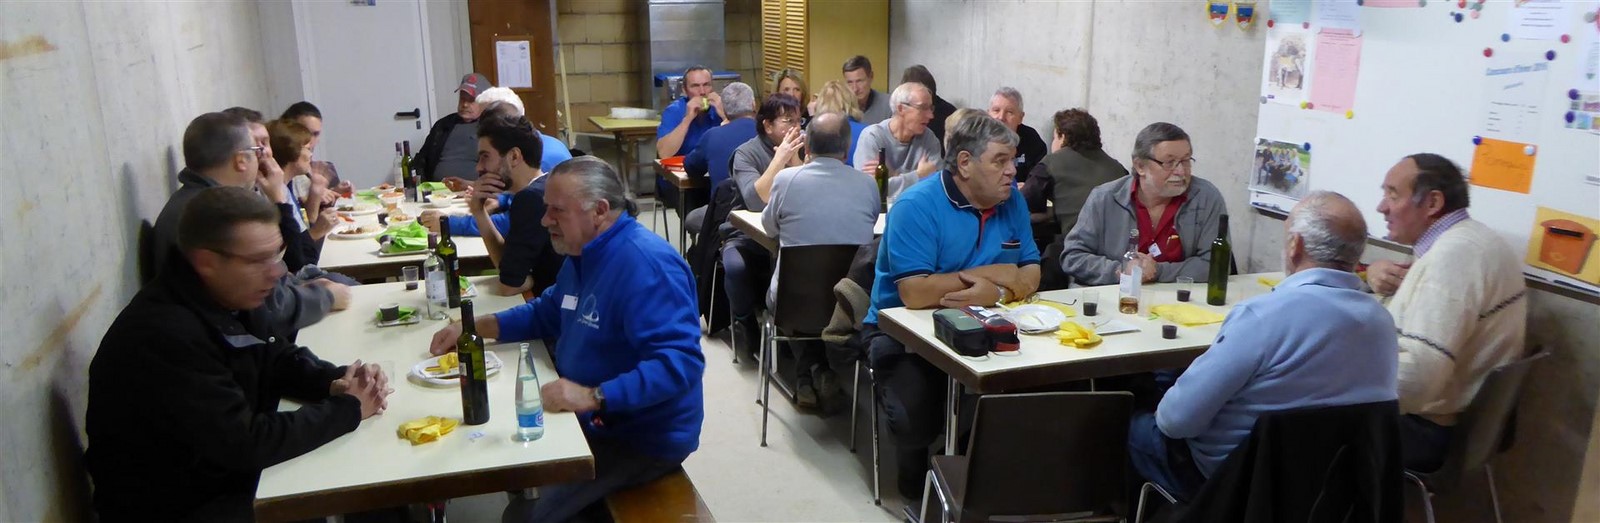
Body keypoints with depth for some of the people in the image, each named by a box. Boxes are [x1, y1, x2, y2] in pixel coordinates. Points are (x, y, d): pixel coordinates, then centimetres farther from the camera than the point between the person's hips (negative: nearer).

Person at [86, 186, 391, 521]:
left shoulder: (232, 295, -2)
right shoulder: (164, 336, -30)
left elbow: (281, 359, 12)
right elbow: (243, 444, -30)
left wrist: (335, 382, -10)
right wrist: (349, 408, -20)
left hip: (232, 475, 8)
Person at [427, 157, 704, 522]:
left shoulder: (646, 264, -26)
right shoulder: (584, 253, 8)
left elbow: (680, 363, -34)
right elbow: (547, 313, 22)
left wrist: (593, 397, -38)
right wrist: (474, 327, 9)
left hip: (642, 438, -10)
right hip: (593, 421, 10)